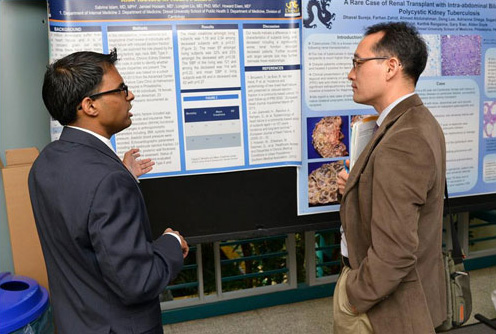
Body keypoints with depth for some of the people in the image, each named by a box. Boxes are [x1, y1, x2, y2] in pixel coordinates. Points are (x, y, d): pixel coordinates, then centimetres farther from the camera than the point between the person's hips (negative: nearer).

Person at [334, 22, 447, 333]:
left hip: (387, 307, -9)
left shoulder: (402, 143, -30)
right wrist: (358, 187, -2)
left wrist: (352, 299, -15)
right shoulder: (421, 121, 3)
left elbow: (394, 252, -31)